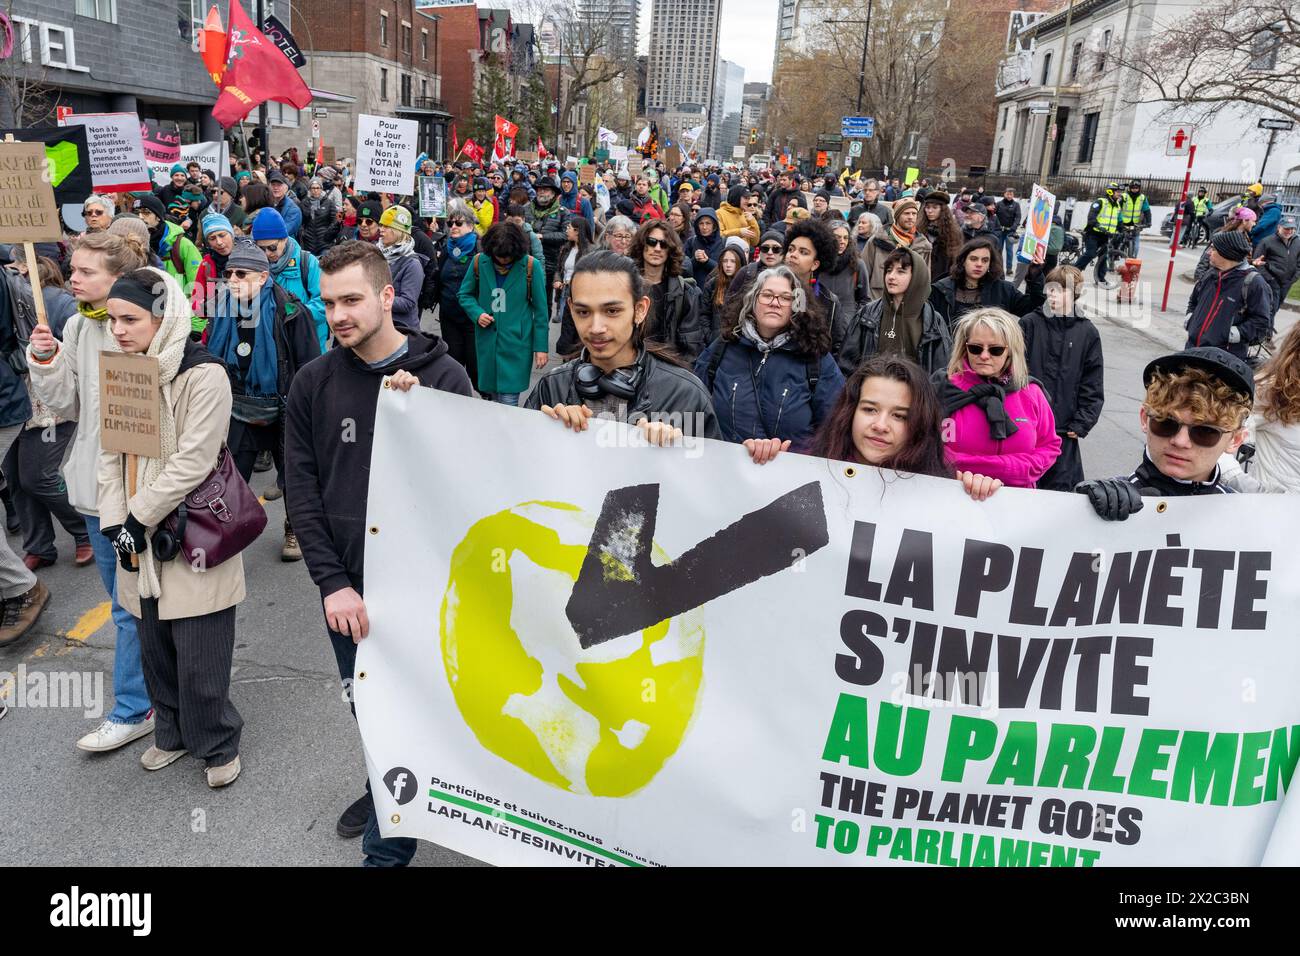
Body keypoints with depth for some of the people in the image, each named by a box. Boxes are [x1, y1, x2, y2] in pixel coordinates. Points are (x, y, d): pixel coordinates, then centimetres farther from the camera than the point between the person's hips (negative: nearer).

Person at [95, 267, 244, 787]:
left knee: (199, 657, 0)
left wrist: (139, 519, -13)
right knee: (155, 647, 16)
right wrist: (115, 522, -4)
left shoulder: (203, 376, -16)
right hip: (140, 539, 7)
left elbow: (191, 462, -19)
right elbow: (111, 453, 7)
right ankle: (172, 732, 36)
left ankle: (217, 743, 21)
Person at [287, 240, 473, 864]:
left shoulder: (442, 375, -9)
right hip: (347, 584, 3)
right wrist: (332, 582, -10)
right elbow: (301, 489, -2)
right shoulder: (313, 383, -1)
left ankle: (386, 848, 24)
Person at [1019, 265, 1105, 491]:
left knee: (1061, 487, 8)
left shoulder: (1087, 332, 2)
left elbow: (1093, 385, 4)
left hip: (1065, 429, 1)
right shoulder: (1029, 324, -2)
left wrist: (1081, 424, -2)